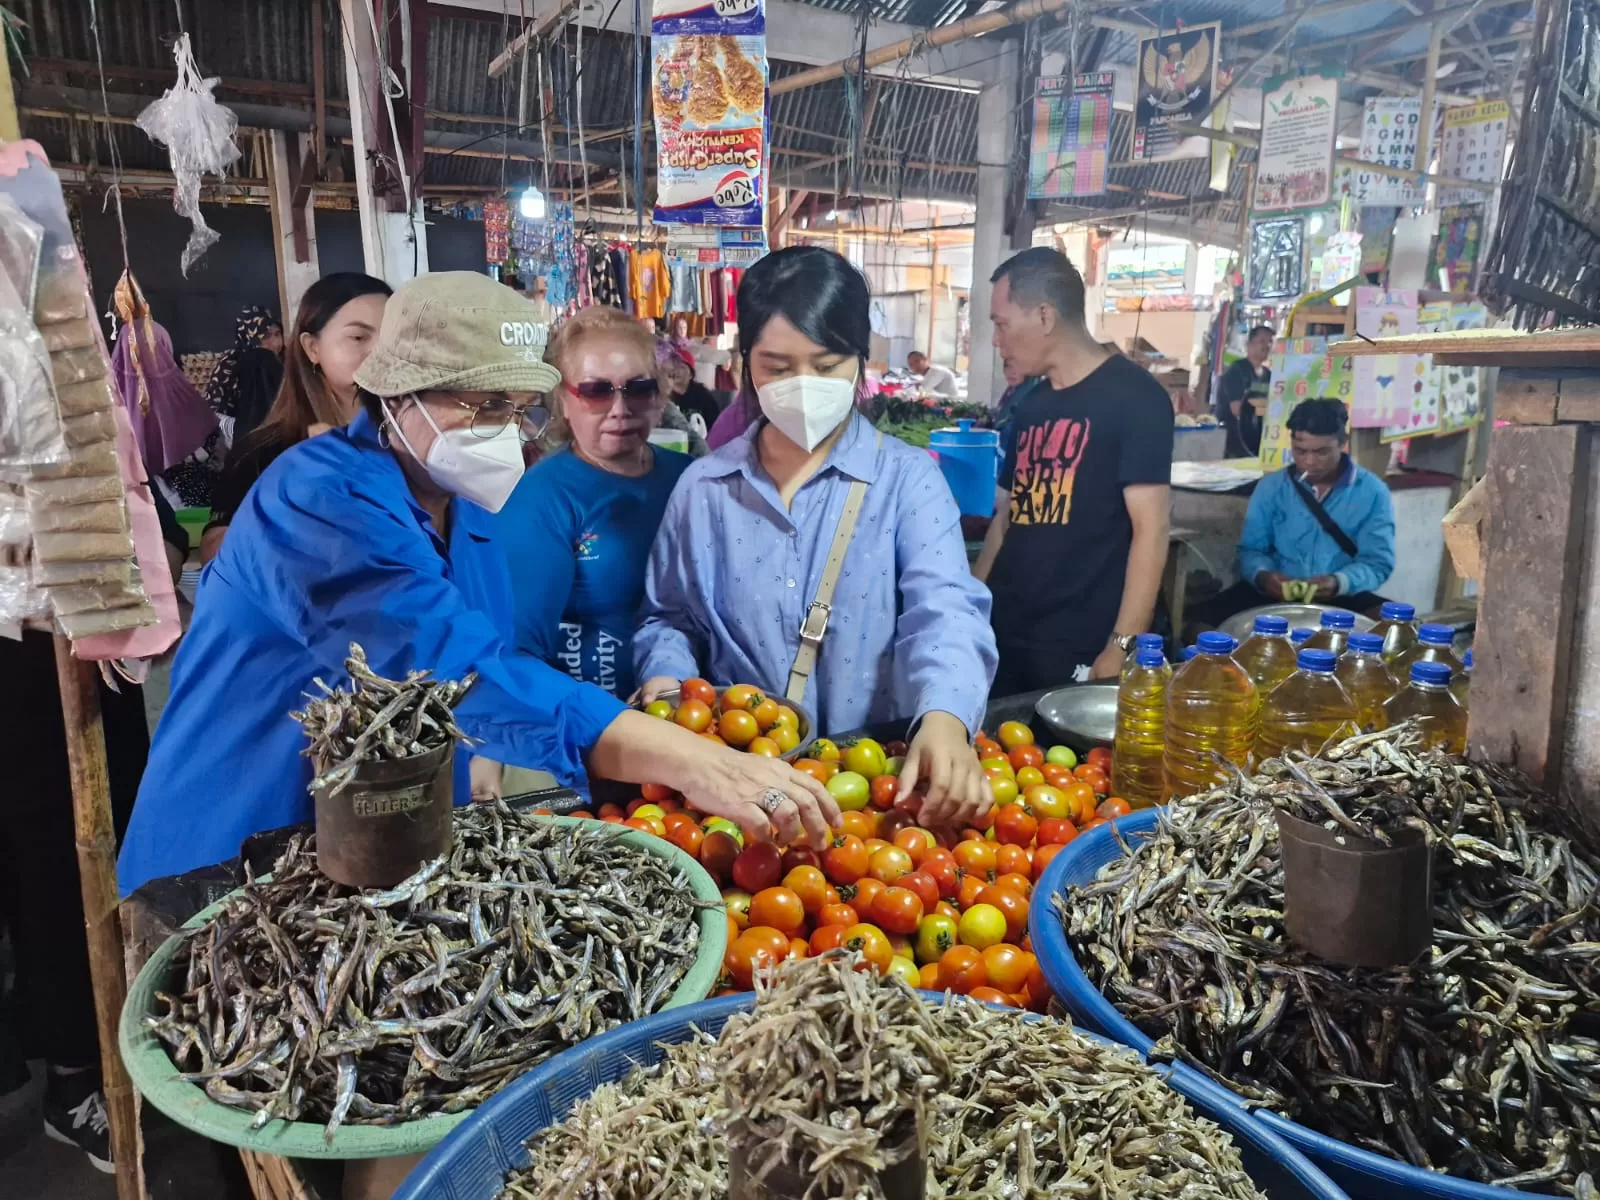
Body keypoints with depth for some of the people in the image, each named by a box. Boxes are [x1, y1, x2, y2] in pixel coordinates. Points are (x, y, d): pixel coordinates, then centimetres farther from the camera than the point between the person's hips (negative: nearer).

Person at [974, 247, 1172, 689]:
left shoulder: (1132, 396, -9)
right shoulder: (1030, 404, 12)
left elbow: (1150, 528, -14)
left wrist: (1121, 649, -19)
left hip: (1081, 650, -7)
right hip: (1004, 636, 7)